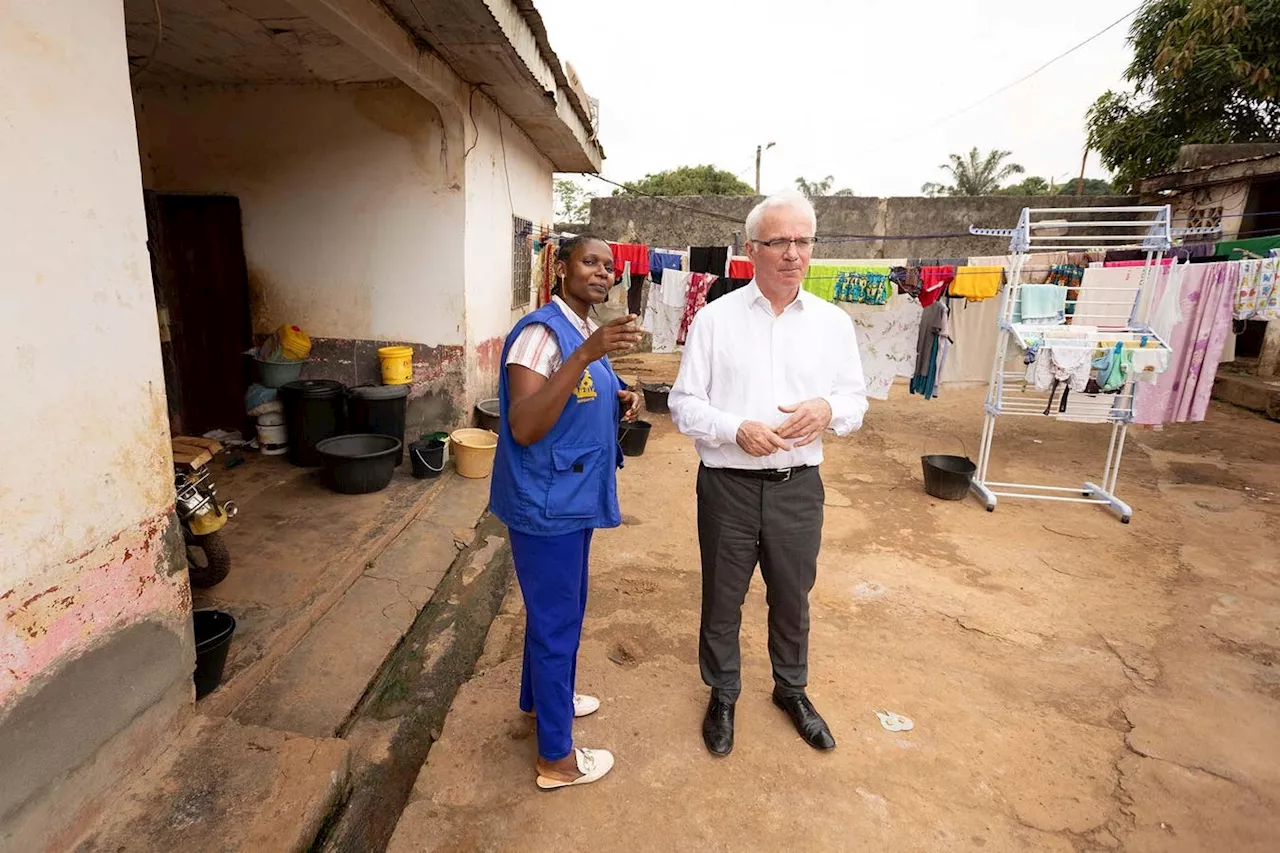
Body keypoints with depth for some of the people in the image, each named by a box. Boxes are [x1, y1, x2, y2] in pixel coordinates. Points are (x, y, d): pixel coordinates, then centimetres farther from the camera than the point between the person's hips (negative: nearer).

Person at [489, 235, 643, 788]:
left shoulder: (585, 332, 10)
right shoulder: (542, 331, -20)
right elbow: (524, 428, -30)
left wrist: (620, 403, 0)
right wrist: (586, 355, -36)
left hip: (573, 501, 10)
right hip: (547, 505, -9)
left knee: (560, 610, 24)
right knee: (556, 621, 4)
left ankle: (541, 697, 48)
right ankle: (556, 758, 23)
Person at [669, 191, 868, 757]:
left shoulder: (834, 322, 3)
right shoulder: (714, 318, -5)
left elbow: (856, 400, 8)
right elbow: (684, 404, -5)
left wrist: (829, 409, -16)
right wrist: (737, 430, -22)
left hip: (799, 486, 2)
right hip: (729, 485, -2)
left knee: (792, 599, 20)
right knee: (722, 600, 15)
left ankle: (791, 689, 47)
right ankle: (722, 695, 40)